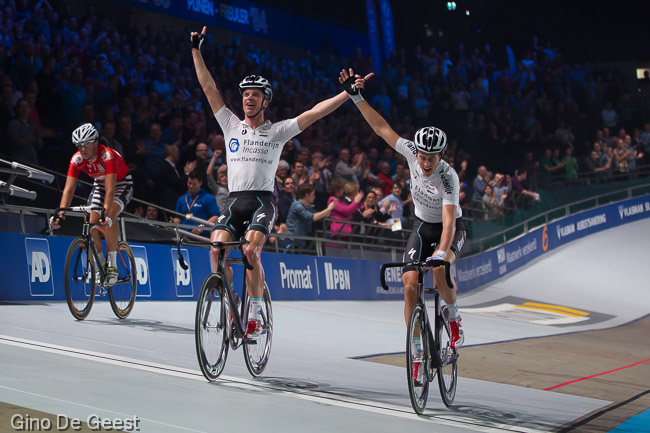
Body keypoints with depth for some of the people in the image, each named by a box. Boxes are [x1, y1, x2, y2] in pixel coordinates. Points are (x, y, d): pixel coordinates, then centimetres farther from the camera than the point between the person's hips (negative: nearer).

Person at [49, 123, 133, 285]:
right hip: (99, 184, 5)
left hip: (122, 183, -5)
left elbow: (110, 190, -43)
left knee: (109, 217, -31)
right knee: (92, 223, -15)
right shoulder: (77, 159, -22)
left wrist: (106, 214, -56)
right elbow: (69, 188, -27)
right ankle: (100, 265, 4)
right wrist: (60, 214, -41)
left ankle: (112, 265, -22)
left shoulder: (108, 155, -36)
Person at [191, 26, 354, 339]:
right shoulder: (231, 125, 14)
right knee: (217, 248, -21)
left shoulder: (277, 131, 8)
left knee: (250, 251, -25)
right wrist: (196, 50, 13)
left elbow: (314, 113, 2)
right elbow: (209, 88, 14)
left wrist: (349, 93, -4)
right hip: (234, 201, 3)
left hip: (262, 201, -3)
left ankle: (255, 314, -12)